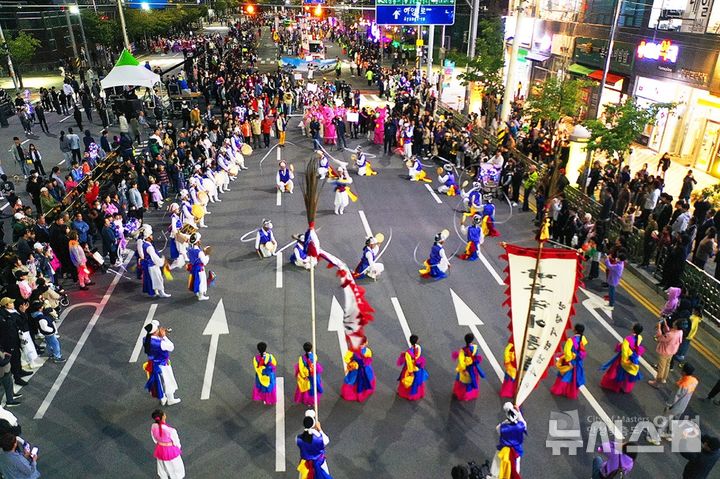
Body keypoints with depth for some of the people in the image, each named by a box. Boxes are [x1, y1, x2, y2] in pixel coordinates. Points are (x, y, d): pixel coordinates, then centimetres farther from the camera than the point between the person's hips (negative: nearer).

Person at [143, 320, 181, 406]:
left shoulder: (146, 340, -13)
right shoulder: (159, 343, -36)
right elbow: (171, 347, -22)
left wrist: (161, 337, -7)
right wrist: (164, 336, -22)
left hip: (153, 364, 7)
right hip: (162, 365, -7)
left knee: (159, 382, 26)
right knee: (167, 382, 17)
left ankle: (162, 399, 44)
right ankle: (170, 400, 36)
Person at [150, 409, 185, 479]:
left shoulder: (153, 427, -24)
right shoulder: (170, 430, -38)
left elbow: (154, 439, -4)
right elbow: (176, 441, -19)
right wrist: (179, 448, 3)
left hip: (160, 449, 4)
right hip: (170, 449, -4)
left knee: (162, 465, 31)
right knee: (175, 466, 25)